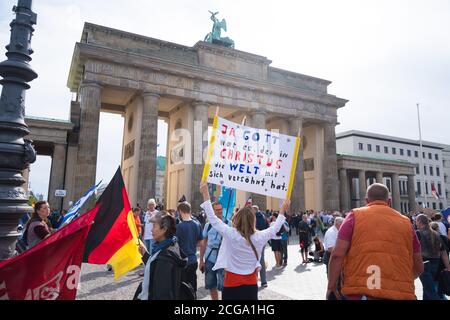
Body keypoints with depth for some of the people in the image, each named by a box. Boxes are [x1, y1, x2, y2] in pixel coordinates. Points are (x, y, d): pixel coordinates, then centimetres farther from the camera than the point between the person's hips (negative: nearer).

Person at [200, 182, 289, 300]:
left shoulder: (230, 234, -16)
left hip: (231, 285, -2)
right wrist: (282, 211, 23)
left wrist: (205, 194, -4)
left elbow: (213, 219, -8)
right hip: (251, 285, 2)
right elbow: (274, 229, 10)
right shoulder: (259, 237, -9)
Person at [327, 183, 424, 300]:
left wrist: (331, 286, 1)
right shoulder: (405, 222, 11)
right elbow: (419, 268, 17)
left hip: (360, 292, -2)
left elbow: (337, 254, -8)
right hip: (401, 293, 3)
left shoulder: (356, 216, 2)